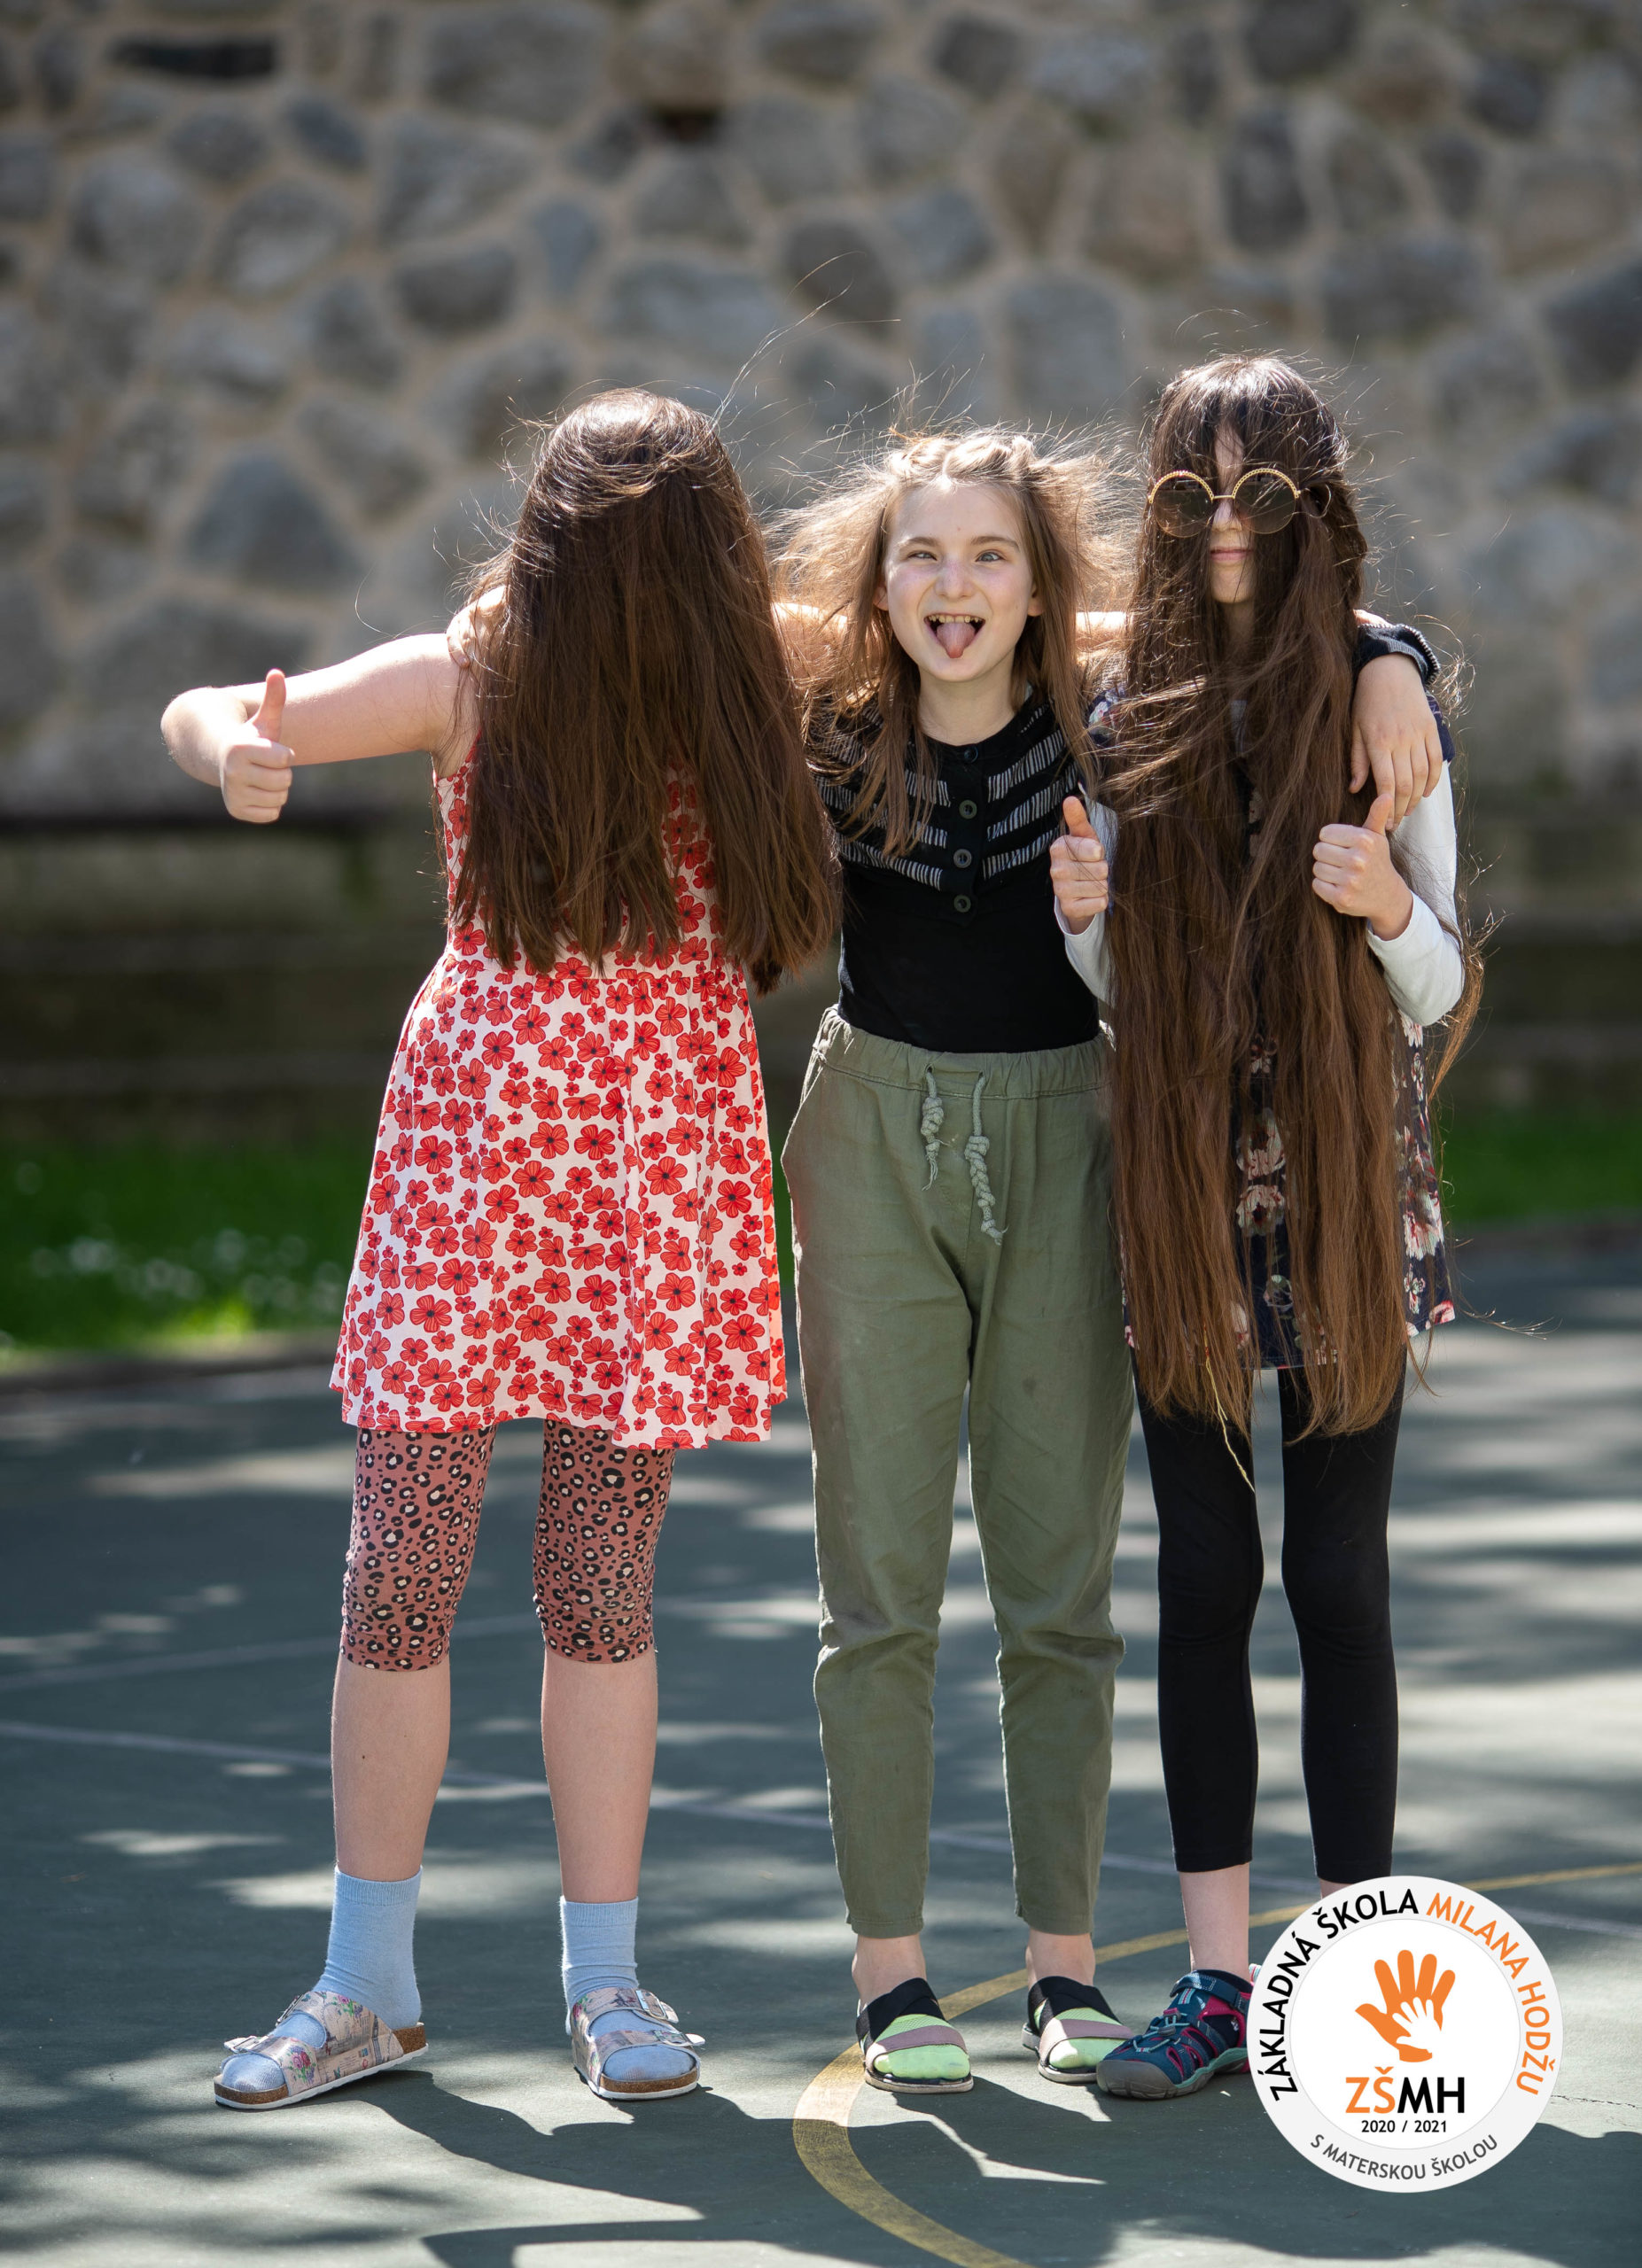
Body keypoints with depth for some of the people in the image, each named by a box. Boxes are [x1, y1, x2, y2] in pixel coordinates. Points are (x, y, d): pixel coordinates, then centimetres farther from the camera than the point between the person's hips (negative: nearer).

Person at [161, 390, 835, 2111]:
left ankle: (606, 1980, 14)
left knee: (601, 1581, 3)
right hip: (473, 1136, 0)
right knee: (400, 1574, 0)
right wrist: (235, 748, -22)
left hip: (666, 1161, 0)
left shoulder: (745, 689, 0)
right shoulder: (473, 680, -3)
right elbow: (201, 712, 1)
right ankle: (368, 1983, 11)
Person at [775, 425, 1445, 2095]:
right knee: (880, 1581, 0)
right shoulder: (825, 739, -3)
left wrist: (1388, 671, -15)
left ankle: (1062, 1962, 12)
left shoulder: (1113, 725, -5)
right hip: (876, 1141, 0)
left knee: (1060, 1581, 4)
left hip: (1063, 1145, 0)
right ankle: (889, 1970, 6)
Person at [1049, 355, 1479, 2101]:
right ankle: (1219, 1978, 10)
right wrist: (1082, 918, -10)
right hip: (1184, 1200, 3)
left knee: (1338, 1579, -1)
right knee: (1201, 1579, 4)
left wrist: (1388, 904, -20)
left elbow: (1436, 989, 0)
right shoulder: (1131, 722, 7)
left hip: (1347, 1193, -3)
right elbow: (1124, 994, 11)